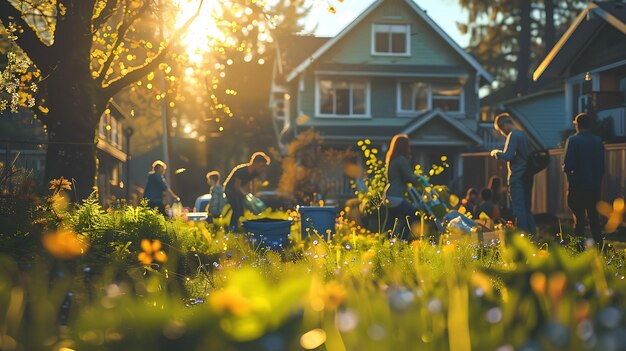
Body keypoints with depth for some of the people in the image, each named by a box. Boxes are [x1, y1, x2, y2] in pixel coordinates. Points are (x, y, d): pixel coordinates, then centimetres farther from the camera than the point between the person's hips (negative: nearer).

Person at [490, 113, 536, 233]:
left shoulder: (513, 135, -11)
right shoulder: (523, 135, 16)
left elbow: (508, 156, -20)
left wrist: (496, 153, -2)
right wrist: (501, 153, 21)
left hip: (517, 177, -9)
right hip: (527, 177, 9)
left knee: (518, 208, -7)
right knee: (527, 208, 14)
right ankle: (532, 233, 14)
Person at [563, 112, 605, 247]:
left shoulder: (573, 140, -10)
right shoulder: (598, 141, 5)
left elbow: (568, 165, -17)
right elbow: (602, 166, 9)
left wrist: (566, 169, 5)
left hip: (578, 186, -4)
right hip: (595, 186, 4)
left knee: (579, 219, 1)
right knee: (594, 217, 14)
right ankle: (599, 246, 14)